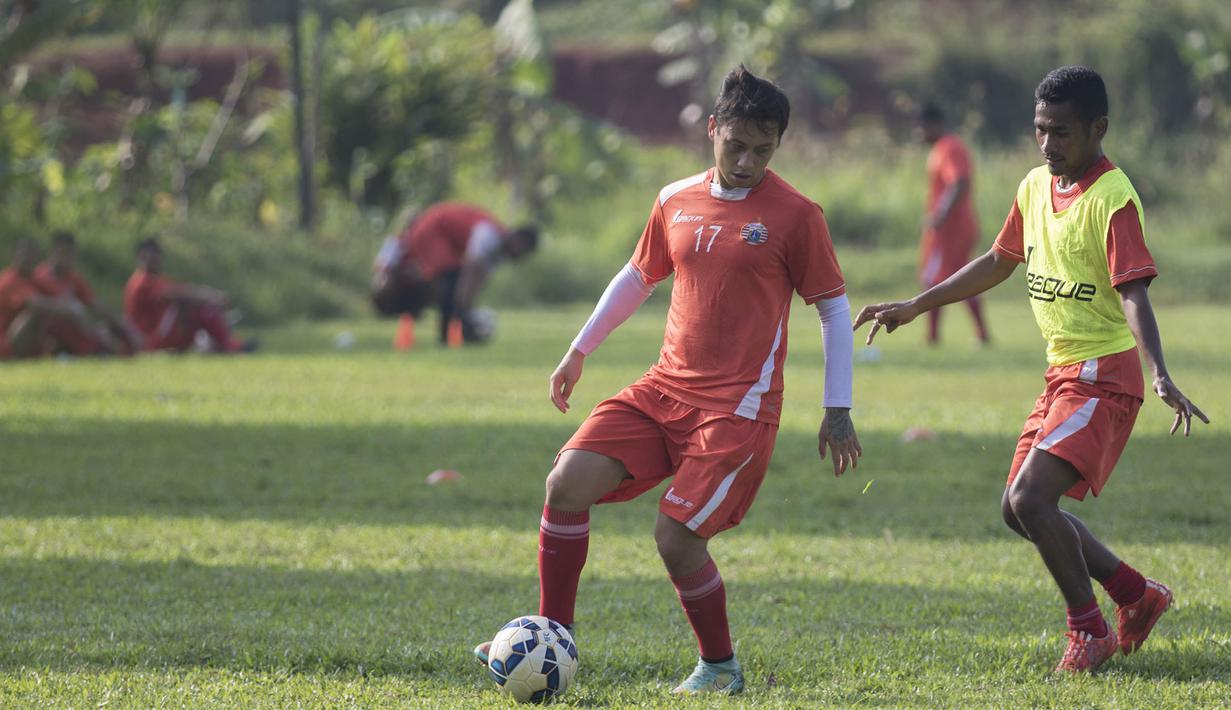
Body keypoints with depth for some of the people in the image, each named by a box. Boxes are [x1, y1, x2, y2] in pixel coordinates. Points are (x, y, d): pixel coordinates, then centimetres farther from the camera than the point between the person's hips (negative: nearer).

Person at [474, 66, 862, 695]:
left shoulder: (794, 215, -6)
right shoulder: (676, 202, 9)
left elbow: (834, 308, -1)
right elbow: (637, 277, 24)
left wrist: (838, 411, -3)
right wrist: (578, 352, 25)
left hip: (738, 406, -5)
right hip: (665, 388, 5)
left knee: (675, 535, -14)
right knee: (567, 483, -11)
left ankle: (720, 667, 9)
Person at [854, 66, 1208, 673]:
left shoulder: (1113, 197, -17)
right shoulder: (1036, 187, 8)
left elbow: (1133, 293, -24)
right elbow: (999, 262, 22)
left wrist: (1161, 376, -37)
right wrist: (914, 307, 23)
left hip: (1103, 377, -9)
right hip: (1062, 374, 9)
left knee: (1031, 497, -20)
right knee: (1018, 509, 10)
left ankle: (1089, 630, -5)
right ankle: (1137, 595, 22)